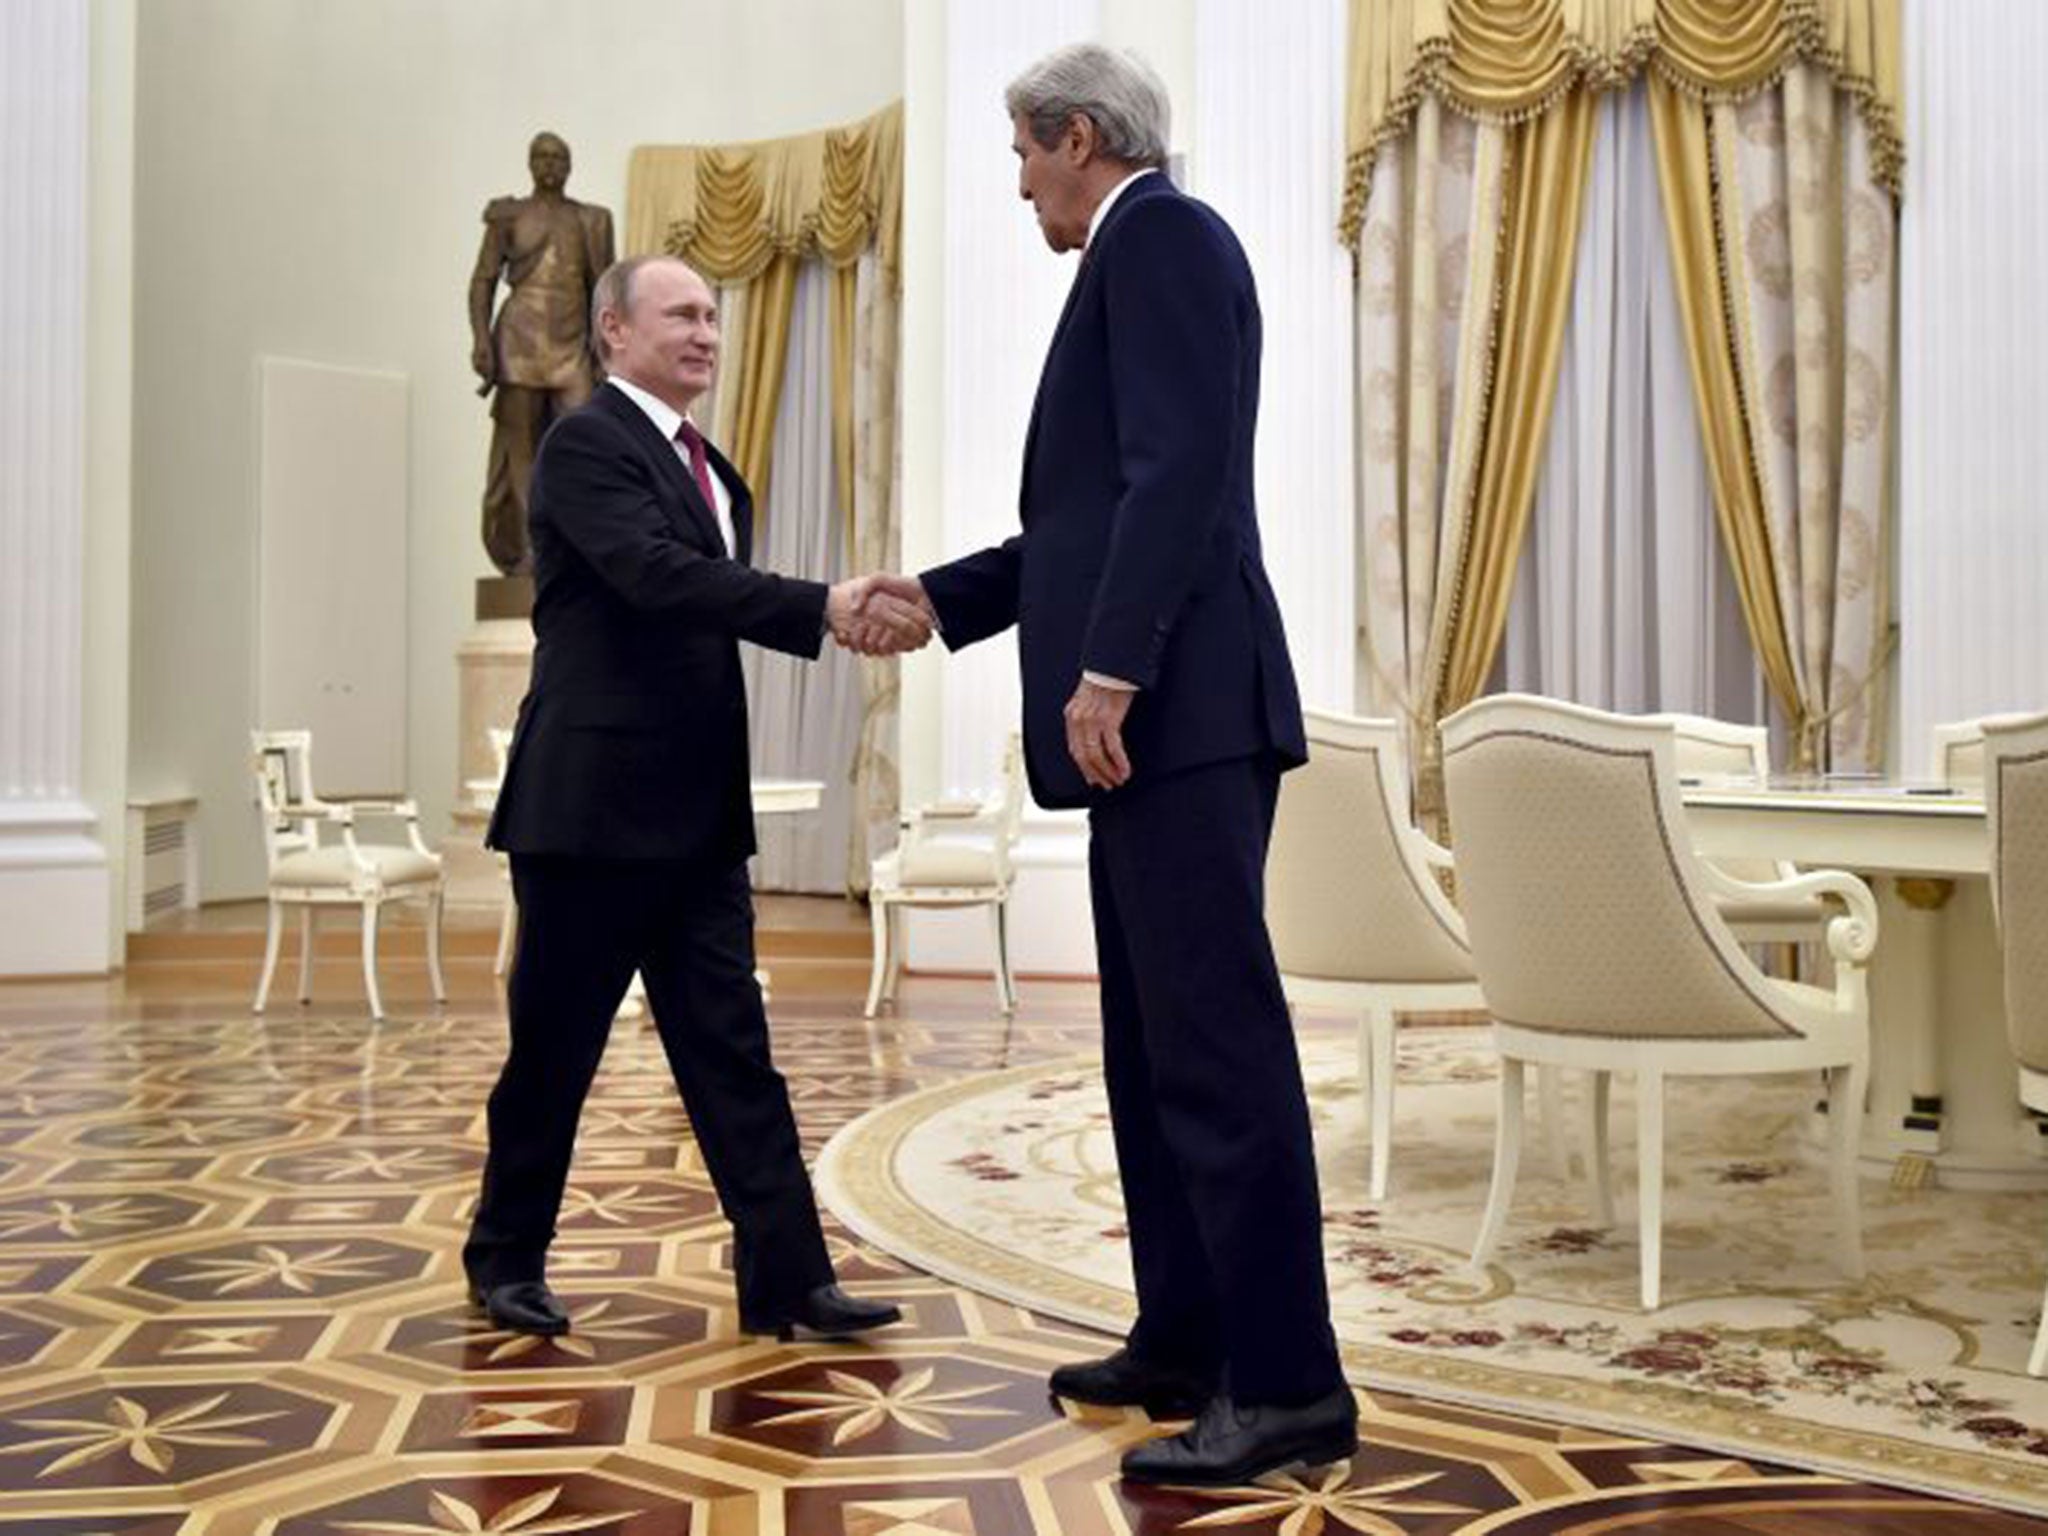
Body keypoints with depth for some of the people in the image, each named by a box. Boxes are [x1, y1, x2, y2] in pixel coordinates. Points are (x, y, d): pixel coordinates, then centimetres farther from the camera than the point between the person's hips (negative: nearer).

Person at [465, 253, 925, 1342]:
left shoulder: (710, 470, 17)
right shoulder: (585, 444, -10)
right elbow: (657, 574, -25)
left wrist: (844, 617, -1)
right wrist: (824, 606, -31)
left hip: (698, 814, 8)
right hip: (592, 804, -7)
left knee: (732, 1049, 4)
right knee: (555, 1048, 6)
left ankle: (784, 1276, 6)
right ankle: (506, 1257, 24)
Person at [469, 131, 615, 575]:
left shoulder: (591, 220, 15)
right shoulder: (508, 216, 10)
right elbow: (483, 280, 7)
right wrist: (480, 338, -7)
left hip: (573, 344, 1)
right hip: (520, 341, -1)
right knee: (518, 447, 0)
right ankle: (516, 550, 6)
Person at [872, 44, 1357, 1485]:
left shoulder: (1163, 231, -4)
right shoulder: (1140, 257, 25)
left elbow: (1179, 468, -18)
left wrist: (1108, 666, -23)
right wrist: (940, 593, 32)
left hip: (1175, 711, -11)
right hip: (1152, 718, 11)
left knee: (1218, 1042, -10)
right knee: (1154, 1046, 12)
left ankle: (1291, 1384, -5)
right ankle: (1185, 1344, 20)